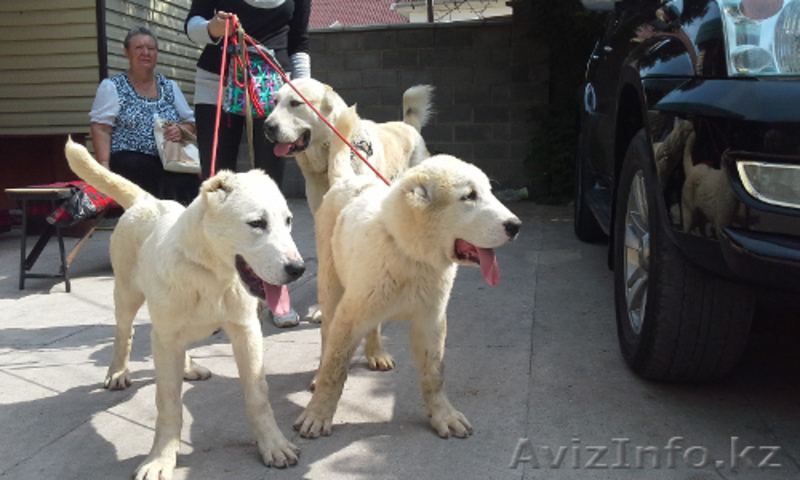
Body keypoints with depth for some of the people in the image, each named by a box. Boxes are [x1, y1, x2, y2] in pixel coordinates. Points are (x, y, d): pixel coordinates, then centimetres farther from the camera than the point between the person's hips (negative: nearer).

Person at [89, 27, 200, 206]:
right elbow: (101, 129, 0)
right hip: (130, 159, -3)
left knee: (193, 182, -32)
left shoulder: (170, 87, 20)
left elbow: (190, 123, 20)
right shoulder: (111, 87, 10)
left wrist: (180, 131, -5)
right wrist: (104, 168, -14)